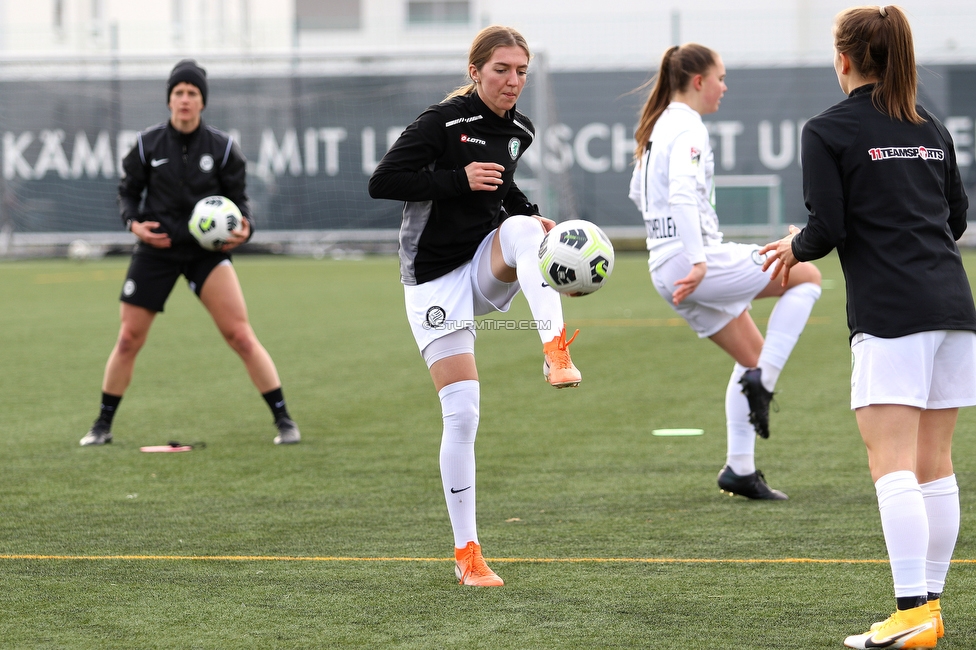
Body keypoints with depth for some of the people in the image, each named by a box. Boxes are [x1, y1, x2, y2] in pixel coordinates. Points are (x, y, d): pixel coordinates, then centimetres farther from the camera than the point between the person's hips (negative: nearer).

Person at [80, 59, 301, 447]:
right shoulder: (148, 144, -3)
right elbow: (127, 192, 8)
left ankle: (284, 421, -3)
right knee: (128, 340, 2)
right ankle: (102, 426, 18)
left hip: (208, 250, -1)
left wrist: (244, 229, -18)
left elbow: (238, 197, 3)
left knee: (241, 336, -11)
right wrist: (133, 222, -13)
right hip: (156, 250, 1)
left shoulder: (222, 147, -4)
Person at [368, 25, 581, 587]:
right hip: (437, 282, -4)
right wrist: (459, 180, -25)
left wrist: (530, 217, 4)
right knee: (462, 414, -8)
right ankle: (467, 553, 3)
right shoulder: (443, 121, -14)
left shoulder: (519, 131, 5)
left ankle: (556, 351, -43)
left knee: (521, 227, -31)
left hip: (490, 267, 4)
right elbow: (382, 182, -19)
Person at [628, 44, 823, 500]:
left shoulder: (659, 126, 17)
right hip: (692, 262, -10)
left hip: (665, 270, 10)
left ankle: (740, 468, 15)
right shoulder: (688, 128, -13)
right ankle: (761, 380, -9)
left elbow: (638, 193, 30)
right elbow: (682, 194, -28)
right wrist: (696, 261, -33)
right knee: (807, 276, -2)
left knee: (752, 354, 17)